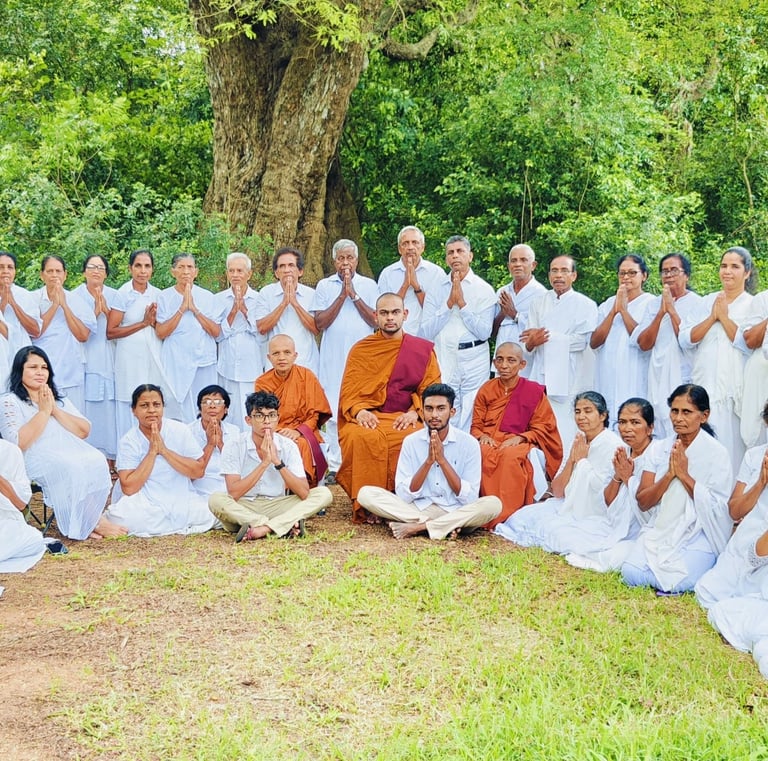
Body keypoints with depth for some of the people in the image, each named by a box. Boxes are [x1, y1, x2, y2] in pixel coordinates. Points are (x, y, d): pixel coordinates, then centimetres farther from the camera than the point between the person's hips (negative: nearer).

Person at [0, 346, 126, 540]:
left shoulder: (59, 399, 24)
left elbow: (84, 431, 11)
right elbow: (19, 444, -12)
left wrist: (55, 410, 0)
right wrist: (44, 411, -7)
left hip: (71, 452, 5)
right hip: (37, 459, -5)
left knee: (96, 461, -28)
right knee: (70, 467, -35)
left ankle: (85, 522, -21)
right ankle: (93, 522, -18)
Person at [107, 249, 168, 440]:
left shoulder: (157, 294, 9)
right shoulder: (123, 294, -5)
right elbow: (111, 332, -9)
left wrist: (154, 322, -7)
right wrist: (143, 323, -11)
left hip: (154, 358, 4)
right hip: (131, 359, -4)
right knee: (130, 409, -3)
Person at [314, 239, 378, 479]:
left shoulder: (369, 285, 9)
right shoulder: (324, 286, 9)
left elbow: (375, 320, -1)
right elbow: (320, 323, -2)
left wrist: (354, 294, -7)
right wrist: (342, 295, -6)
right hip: (333, 358, 0)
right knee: (333, 412, -2)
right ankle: (334, 466, 3)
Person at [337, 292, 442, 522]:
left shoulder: (423, 349, 13)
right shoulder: (360, 350, 14)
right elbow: (349, 391, 8)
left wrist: (415, 411, -13)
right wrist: (359, 411, -14)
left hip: (406, 419, 0)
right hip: (369, 418, 0)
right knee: (358, 437, -34)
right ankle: (366, 506, -26)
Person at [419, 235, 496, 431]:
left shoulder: (484, 290, 3)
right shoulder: (436, 290, 10)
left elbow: (485, 332, -7)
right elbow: (425, 333, 0)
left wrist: (462, 303, -10)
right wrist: (449, 303, -7)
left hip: (474, 362, -2)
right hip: (443, 361, 2)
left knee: (471, 426, -2)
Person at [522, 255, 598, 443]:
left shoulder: (586, 305, 5)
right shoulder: (539, 303, 18)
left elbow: (581, 340, -8)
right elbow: (527, 345, 11)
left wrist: (548, 337, -7)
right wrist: (532, 343, -13)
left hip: (568, 382, -4)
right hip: (541, 377, 4)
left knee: (565, 435, -10)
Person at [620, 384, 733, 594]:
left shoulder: (717, 454, -6)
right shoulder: (661, 450, 7)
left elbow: (718, 510, -13)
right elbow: (642, 503, 1)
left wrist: (684, 475, -17)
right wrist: (669, 475, -13)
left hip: (698, 535, -3)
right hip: (660, 531, 3)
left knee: (678, 582, -27)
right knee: (631, 574, -21)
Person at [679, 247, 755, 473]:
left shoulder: (752, 305, 3)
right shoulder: (707, 302, 14)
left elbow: (747, 343, -11)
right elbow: (685, 339, 3)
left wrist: (724, 316, -6)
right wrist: (712, 317, -6)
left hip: (734, 389, -3)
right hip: (703, 386, 3)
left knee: (731, 445, -3)